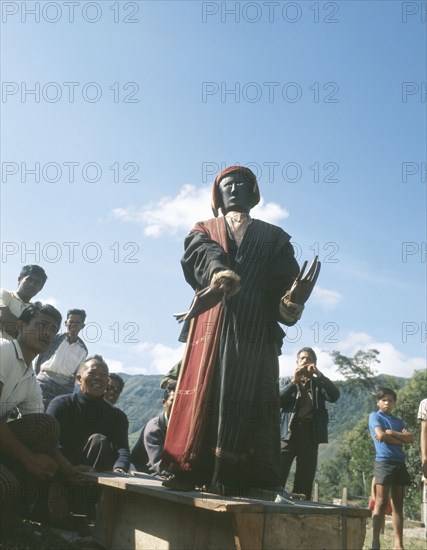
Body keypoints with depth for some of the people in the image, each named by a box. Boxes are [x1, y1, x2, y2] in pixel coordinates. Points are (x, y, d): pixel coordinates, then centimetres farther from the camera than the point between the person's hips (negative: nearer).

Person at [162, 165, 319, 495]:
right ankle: (190, 471, -5)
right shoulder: (204, 231, 20)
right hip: (211, 323, 0)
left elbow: (285, 283, 6)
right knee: (203, 392, -6)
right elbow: (202, 254, -4)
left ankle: (235, 477, -9)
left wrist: (293, 299, -19)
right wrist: (218, 271, -28)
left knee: (248, 398, -9)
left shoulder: (274, 237, 20)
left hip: (256, 328, 0)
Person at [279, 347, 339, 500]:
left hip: (310, 433, 1)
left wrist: (319, 374, -10)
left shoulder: (319, 384, 18)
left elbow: (335, 396, -3)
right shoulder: (290, 383, 18)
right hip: (289, 432, -1)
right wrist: (293, 381, -8)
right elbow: (279, 401, 0)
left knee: (305, 479, 0)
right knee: (277, 475, -12)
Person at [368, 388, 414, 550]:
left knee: (398, 505, 4)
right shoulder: (375, 416, 4)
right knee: (381, 504, -8)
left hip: (399, 463, 6)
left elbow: (411, 438, 6)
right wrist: (401, 440, 1)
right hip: (384, 462, -6)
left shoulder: (398, 421, 20)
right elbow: (381, 435, -11)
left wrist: (392, 433, -8)